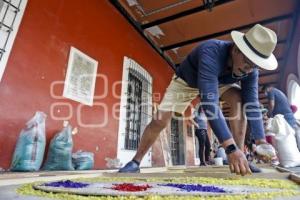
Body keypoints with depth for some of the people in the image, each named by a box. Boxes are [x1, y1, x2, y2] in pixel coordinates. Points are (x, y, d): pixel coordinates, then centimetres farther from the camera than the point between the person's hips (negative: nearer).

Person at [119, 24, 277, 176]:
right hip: (185, 82, -4)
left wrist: (261, 142, -32)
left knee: (239, 98, -24)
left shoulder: (250, 68, -22)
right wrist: (230, 148, -52)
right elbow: (209, 103, -50)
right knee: (160, 121, -15)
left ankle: (240, 159, -12)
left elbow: (252, 104, -22)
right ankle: (135, 162, 6)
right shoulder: (211, 52, -41)